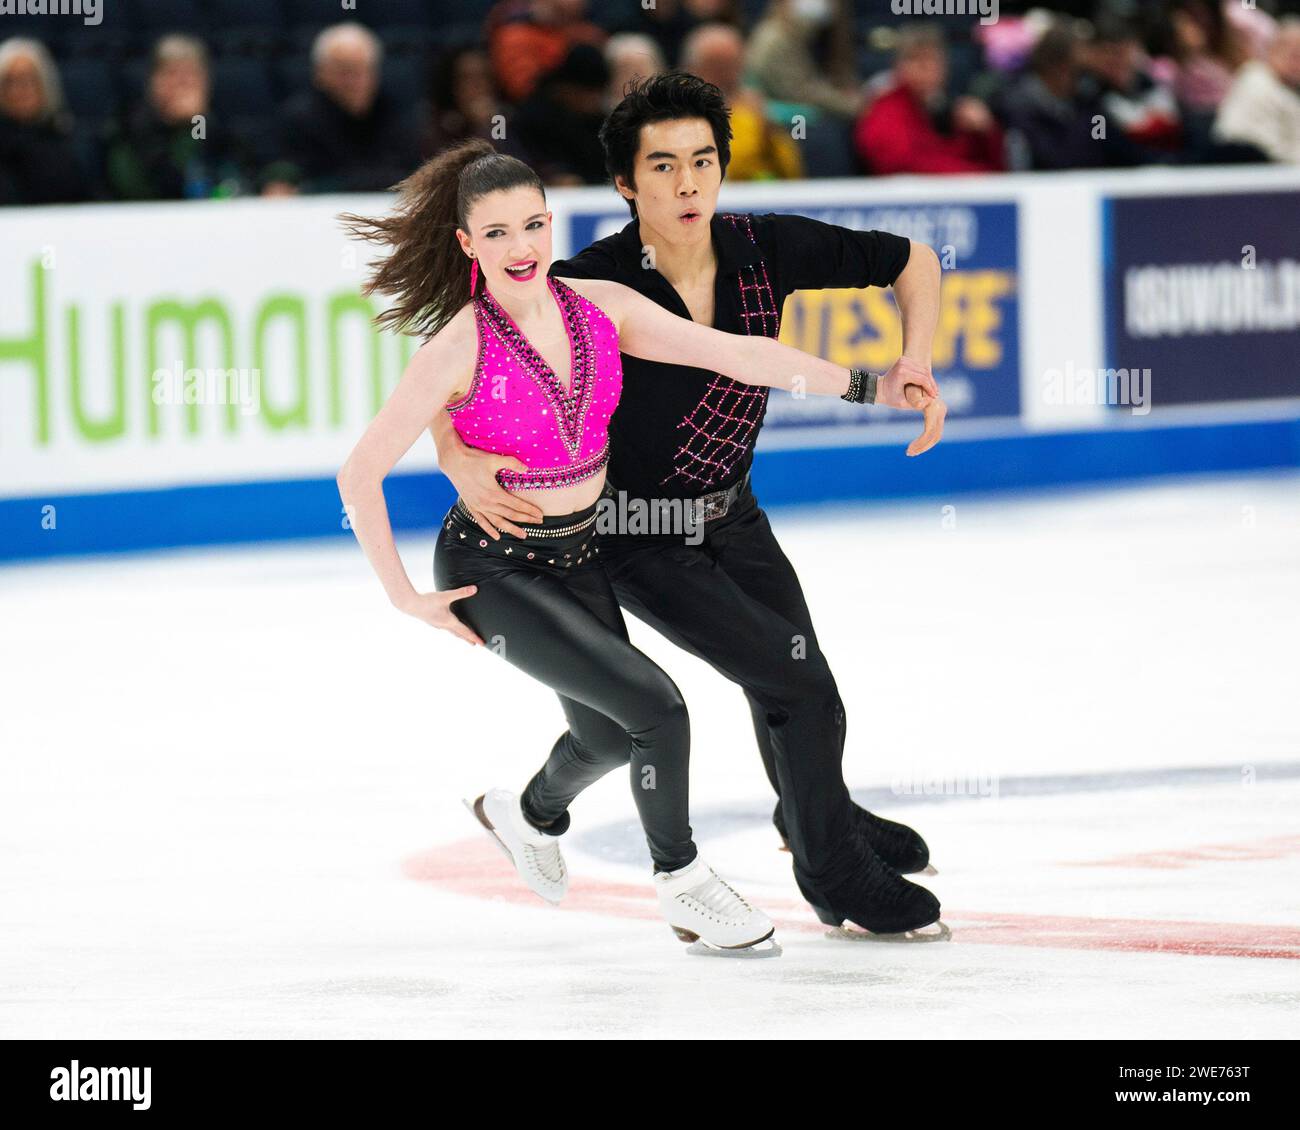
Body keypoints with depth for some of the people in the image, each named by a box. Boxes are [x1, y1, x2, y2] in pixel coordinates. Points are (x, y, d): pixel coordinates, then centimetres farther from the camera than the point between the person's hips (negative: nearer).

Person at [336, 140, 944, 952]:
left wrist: (868, 385, -20)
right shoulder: (460, 349, -23)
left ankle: (531, 816, 57)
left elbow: (733, 354, -13)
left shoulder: (600, 309, -9)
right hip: (491, 570, -6)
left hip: (578, 558, 6)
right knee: (655, 706, -18)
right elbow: (361, 473, -18)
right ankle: (681, 881, 5)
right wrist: (406, 598, -15)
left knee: (610, 736, 24)